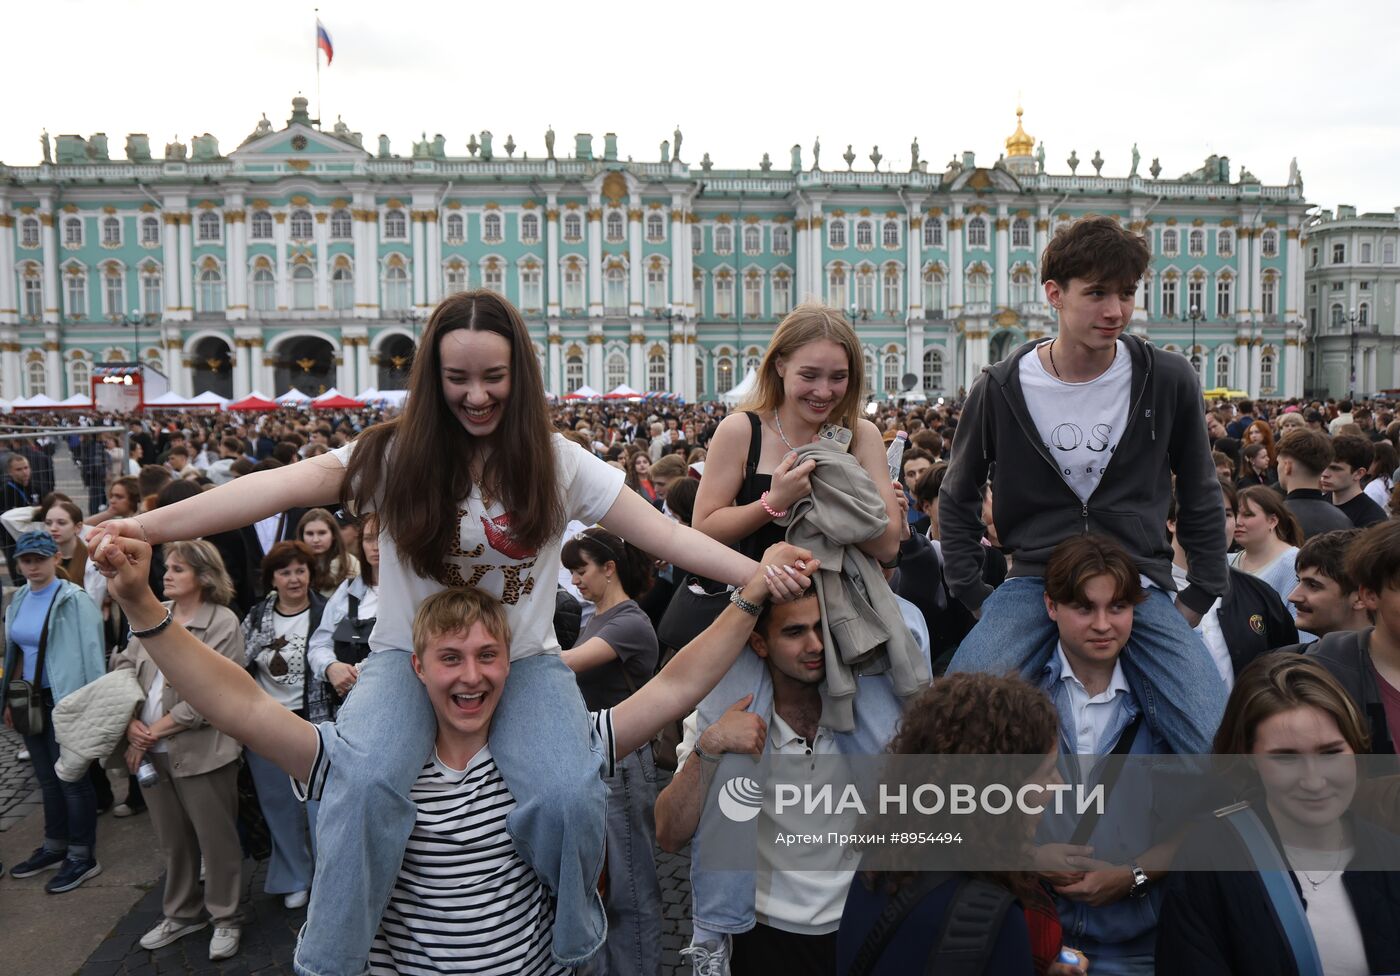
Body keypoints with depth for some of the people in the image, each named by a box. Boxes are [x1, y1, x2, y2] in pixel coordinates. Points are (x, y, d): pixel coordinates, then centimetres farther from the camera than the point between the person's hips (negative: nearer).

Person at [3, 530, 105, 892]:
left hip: (65, 702, -7)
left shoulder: (74, 600, -14)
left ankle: (83, 857, 14)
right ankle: (55, 847, 33)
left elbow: (91, 654, -16)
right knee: (47, 779, 18)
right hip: (29, 701, 7)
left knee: (72, 779, 2)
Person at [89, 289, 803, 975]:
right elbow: (284, 485, -16)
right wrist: (150, 525, -29)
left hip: (524, 662, 0)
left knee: (569, 797, -25)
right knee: (365, 783, -30)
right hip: (411, 657, 0)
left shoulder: (557, 463, -4)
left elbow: (666, 535, -7)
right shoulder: (395, 454, -4)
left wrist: (764, 575, -22)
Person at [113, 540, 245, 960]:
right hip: (150, 751, 6)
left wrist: (156, 730, -13)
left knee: (215, 838, 6)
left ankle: (225, 919, 23)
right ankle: (181, 914, 36)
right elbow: (124, 667, 6)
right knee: (173, 839, 19)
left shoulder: (223, 623, -11)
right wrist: (131, 722, -8)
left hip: (201, 751, -5)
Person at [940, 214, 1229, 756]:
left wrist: (1199, 597, 8)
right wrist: (976, 597, 5)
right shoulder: (1000, 388, -3)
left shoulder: (1168, 380, -1)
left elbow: (1200, 496, 13)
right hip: (1035, 581, -1)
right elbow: (957, 499, 11)